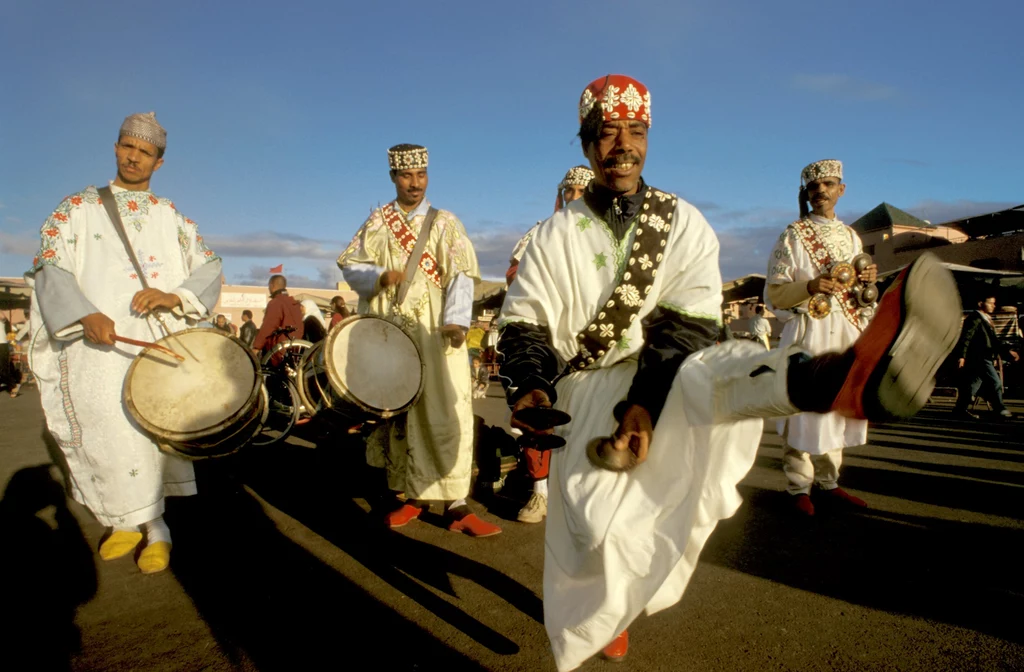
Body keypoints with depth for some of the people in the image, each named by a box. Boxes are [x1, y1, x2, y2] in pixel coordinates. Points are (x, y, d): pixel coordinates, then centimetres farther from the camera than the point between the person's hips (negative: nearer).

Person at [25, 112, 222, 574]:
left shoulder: (170, 216, 15)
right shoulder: (78, 208, 11)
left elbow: (209, 266, 7)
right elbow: (51, 268, 0)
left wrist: (173, 296, -12)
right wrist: (86, 315, -18)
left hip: (159, 343, 1)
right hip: (99, 342, -1)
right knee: (111, 430, -7)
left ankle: (139, 521, 12)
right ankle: (153, 527, 6)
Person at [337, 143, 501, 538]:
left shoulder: (444, 223, 7)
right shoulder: (376, 224, 13)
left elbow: (461, 275, -4)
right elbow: (350, 268, 10)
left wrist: (456, 320, -20)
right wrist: (379, 276, -12)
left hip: (434, 334, -2)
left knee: (446, 414, -7)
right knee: (397, 414, 5)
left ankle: (456, 505, -3)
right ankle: (411, 496, 17)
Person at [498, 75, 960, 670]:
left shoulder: (683, 223, 2)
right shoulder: (558, 235, 4)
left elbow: (686, 326, -10)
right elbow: (524, 322, 0)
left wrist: (646, 402, -25)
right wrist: (527, 386, -22)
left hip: (665, 380, 0)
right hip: (585, 388, 1)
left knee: (715, 370, -35)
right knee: (595, 521, -18)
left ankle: (850, 377, -66)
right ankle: (604, 613, 16)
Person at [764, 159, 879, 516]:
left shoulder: (851, 237, 16)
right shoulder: (793, 236, 0)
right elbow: (774, 292, -6)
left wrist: (868, 280, -1)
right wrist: (809, 287, -22)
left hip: (847, 334, 6)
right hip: (808, 333, -5)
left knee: (838, 407, 8)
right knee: (805, 407, -6)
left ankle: (828, 483, 19)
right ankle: (799, 487, 4)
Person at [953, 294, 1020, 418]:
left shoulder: (986, 319, 20)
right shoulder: (975, 318, -10)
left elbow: (993, 341, 26)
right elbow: (966, 337, -17)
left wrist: (1008, 351, 21)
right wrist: (962, 356, -24)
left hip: (985, 358, 10)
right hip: (980, 358, -10)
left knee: (974, 383, 9)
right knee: (995, 382, -7)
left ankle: (960, 409, 12)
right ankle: (1000, 410, 1)